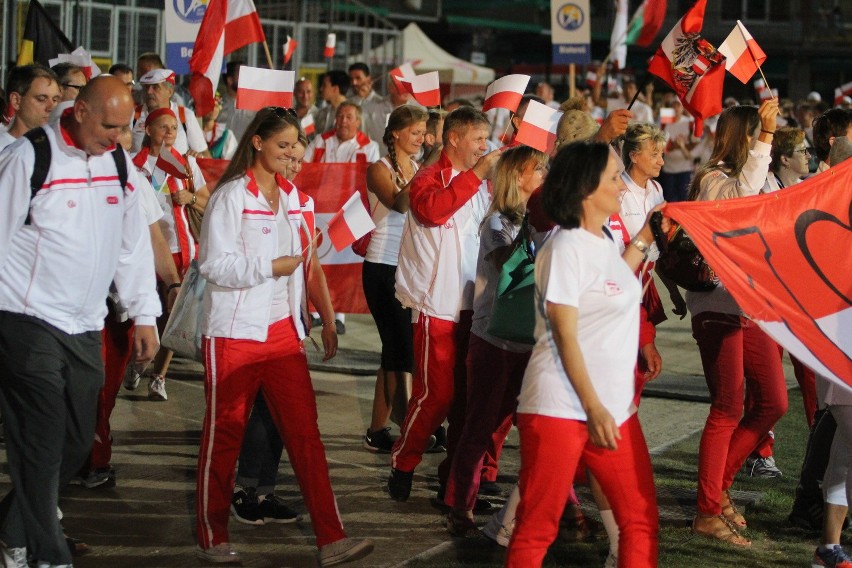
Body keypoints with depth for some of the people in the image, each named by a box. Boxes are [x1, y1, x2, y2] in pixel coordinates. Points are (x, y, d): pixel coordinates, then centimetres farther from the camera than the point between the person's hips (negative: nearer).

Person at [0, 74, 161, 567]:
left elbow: (134, 244, 15)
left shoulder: (120, 166, 8)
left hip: (86, 327, 6)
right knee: (42, 444, -6)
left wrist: (144, 315, 13)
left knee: (78, 441, 9)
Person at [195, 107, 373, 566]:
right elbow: (215, 265, -16)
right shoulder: (231, 195, -9)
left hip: (282, 330, 6)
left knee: (304, 431, 1)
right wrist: (272, 267, -17)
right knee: (223, 434, 4)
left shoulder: (290, 196, 12)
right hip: (234, 333, -6)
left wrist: (325, 317, 14)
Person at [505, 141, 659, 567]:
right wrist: (593, 409, -20)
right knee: (537, 528, -1)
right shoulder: (566, 247, -14)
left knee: (641, 519, 8)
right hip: (562, 407, -8)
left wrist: (643, 239, 29)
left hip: (613, 405, 9)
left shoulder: (603, 241, 11)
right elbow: (565, 336, -17)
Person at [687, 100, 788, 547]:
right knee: (728, 409, -6)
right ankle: (708, 513, 2)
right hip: (718, 308, -9)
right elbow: (743, 190, -34)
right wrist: (767, 135, -36)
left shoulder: (761, 178, 18)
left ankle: (719, 485, 21)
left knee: (773, 402, 8)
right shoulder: (712, 180, -11)